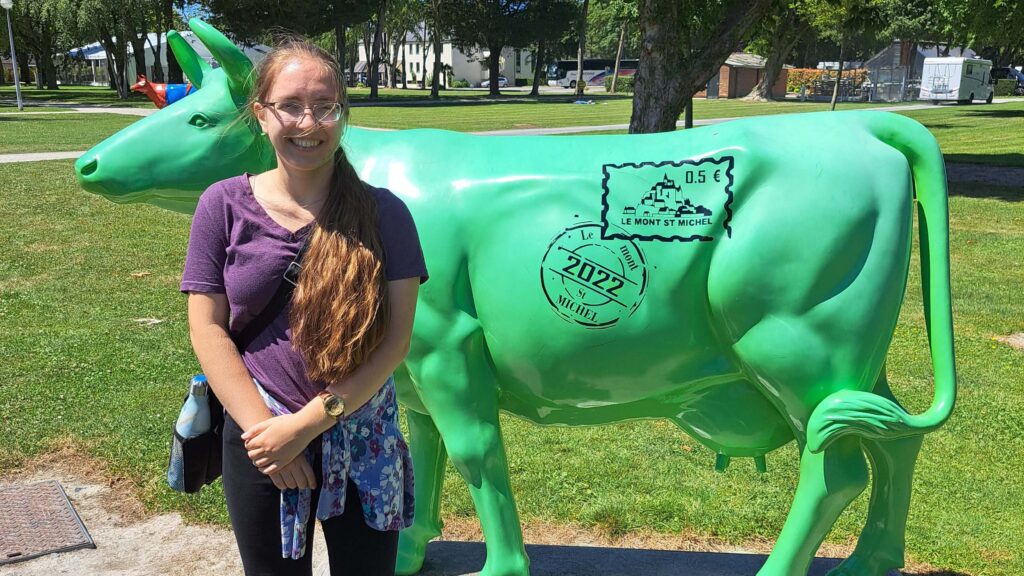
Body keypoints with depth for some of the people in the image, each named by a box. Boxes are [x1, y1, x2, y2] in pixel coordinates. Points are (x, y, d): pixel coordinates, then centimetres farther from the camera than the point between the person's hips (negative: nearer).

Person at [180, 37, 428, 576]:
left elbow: (396, 337, -11)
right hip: (260, 438, 1)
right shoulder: (223, 205, -5)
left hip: (363, 439, 0)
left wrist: (310, 421, -15)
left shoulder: (382, 212, -7)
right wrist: (264, 428, -12)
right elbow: (207, 330, -5)